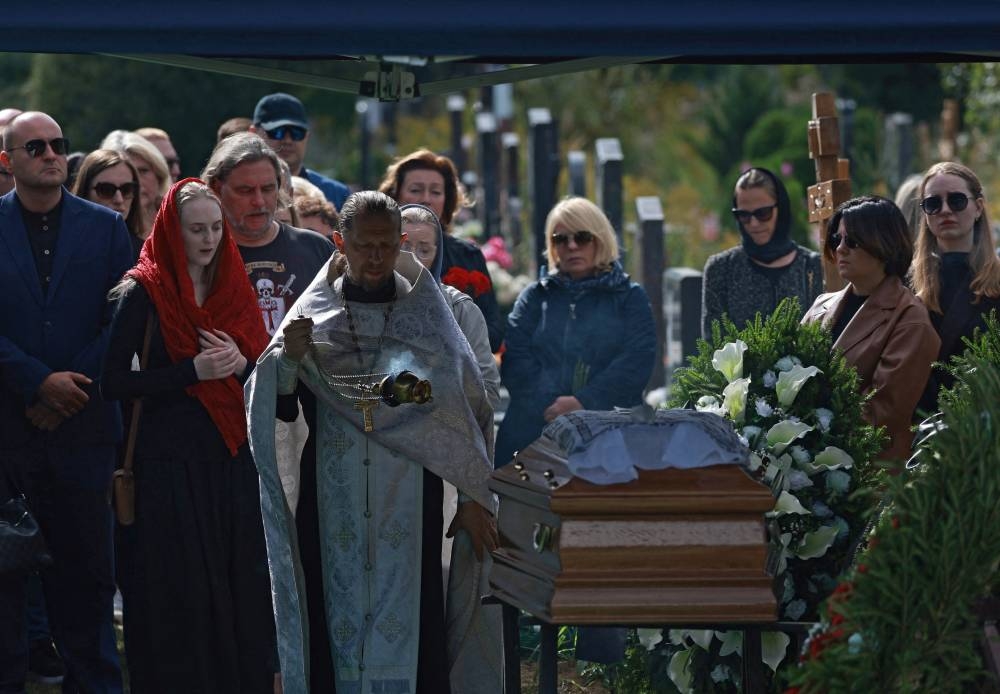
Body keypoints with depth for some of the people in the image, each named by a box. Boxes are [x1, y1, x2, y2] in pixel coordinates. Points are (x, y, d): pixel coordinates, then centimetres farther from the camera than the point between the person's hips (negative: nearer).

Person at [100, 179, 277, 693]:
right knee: (182, 590, -4)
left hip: (234, 457, 4)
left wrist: (239, 363, -10)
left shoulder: (234, 288, 10)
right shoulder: (144, 293, -4)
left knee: (242, 585, 2)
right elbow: (113, 382, -10)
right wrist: (193, 371, -16)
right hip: (171, 461, -4)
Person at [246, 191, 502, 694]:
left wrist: (475, 498, -2)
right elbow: (272, 401, -1)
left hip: (408, 496, -1)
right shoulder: (316, 311, 7)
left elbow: (467, 406, 5)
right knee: (341, 608, -2)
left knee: (407, 613, -5)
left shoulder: (425, 314, 7)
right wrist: (288, 356, -22)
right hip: (335, 497, 1)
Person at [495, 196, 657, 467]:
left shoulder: (630, 298, 14)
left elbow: (636, 361, -1)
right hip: (534, 432, 1)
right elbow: (515, 360, 6)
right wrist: (550, 405, -12)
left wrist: (584, 402, -14)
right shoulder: (535, 297, 19)